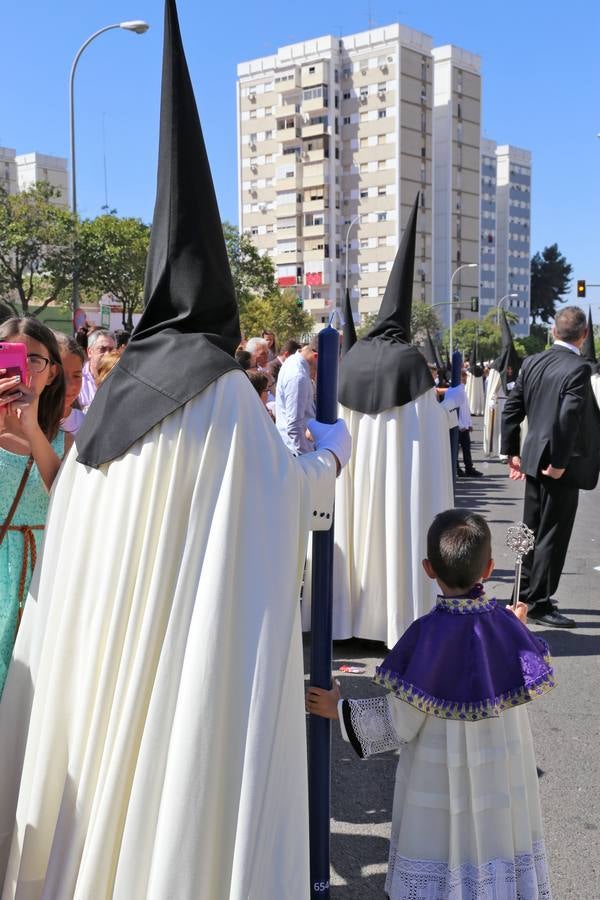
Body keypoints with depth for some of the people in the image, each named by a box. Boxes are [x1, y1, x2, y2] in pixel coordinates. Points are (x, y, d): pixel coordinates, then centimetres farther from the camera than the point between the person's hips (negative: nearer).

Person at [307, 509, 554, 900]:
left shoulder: (427, 634, -25)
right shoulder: (506, 624, -14)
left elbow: (400, 724, -19)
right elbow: (533, 682, 4)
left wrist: (341, 710, -8)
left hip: (438, 776, -3)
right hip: (502, 773, 3)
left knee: (437, 860, 15)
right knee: (493, 842, 22)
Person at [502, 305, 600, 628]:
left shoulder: (531, 363, 4)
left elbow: (510, 409, 7)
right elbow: (568, 418, -25)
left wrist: (513, 452, 13)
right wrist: (559, 463, -16)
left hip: (534, 460, 7)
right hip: (560, 467, -7)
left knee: (533, 531, 18)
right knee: (552, 535, 2)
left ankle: (525, 594, 31)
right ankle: (539, 603, 10)